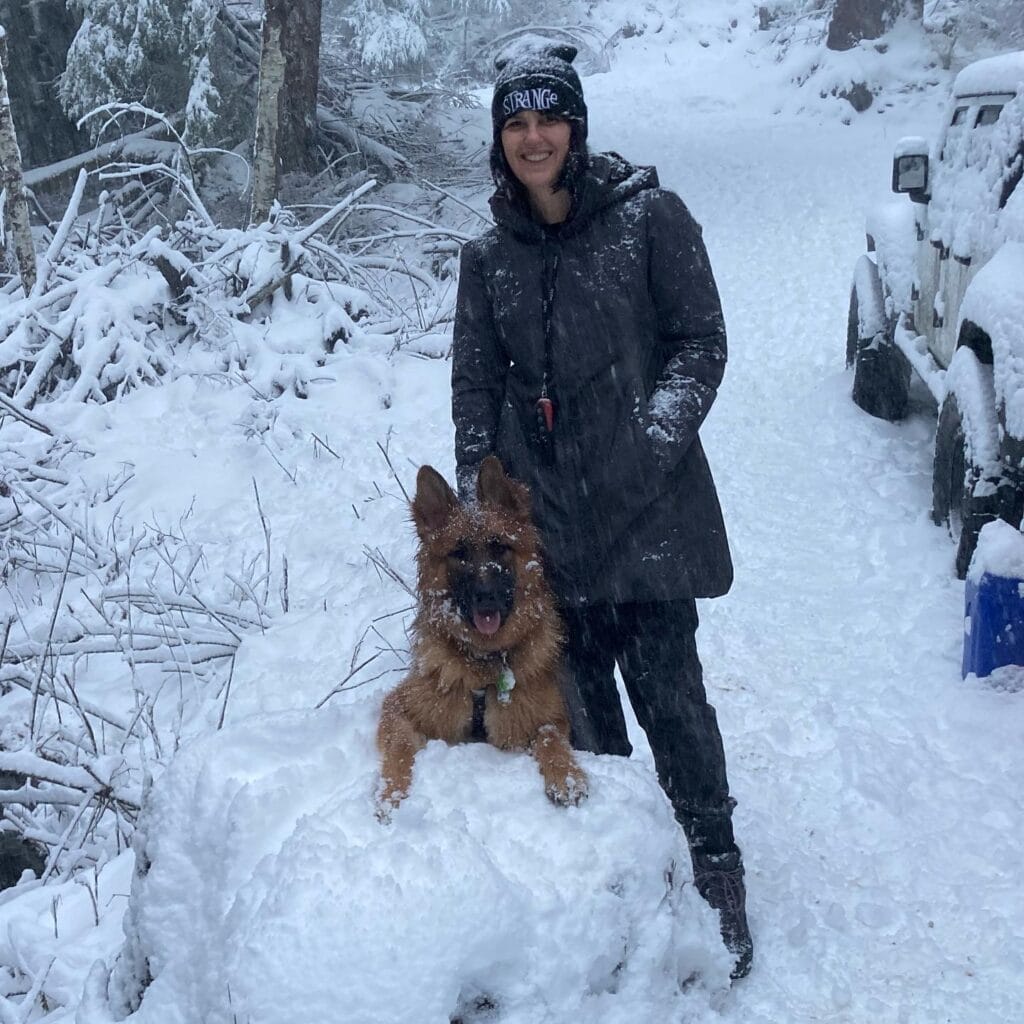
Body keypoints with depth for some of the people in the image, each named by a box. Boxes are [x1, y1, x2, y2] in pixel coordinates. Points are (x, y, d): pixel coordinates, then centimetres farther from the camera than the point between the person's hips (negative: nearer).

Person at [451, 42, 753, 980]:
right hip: (545, 515, 3)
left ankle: (715, 871, 11)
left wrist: (662, 425, -14)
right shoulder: (489, 259, 10)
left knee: (666, 691, -3)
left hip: (649, 506, -3)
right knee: (578, 697, 6)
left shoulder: (649, 217, -1)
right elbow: (475, 386, 11)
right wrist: (473, 495, 3)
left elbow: (701, 338, -1)